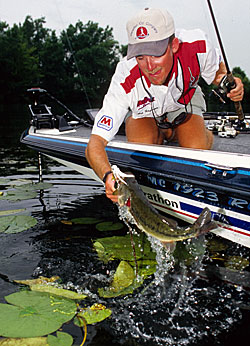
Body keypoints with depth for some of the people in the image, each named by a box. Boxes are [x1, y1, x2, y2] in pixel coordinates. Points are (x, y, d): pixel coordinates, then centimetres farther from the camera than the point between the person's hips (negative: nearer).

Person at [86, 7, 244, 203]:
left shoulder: (198, 46, -34)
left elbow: (218, 70, -7)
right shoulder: (125, 83, -41)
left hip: (184, 99, 1)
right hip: (142, 110, -1)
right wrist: (107, 175, -62)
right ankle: (159, 135, 12)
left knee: (197, 150, -23)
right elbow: (95, 144, -41)